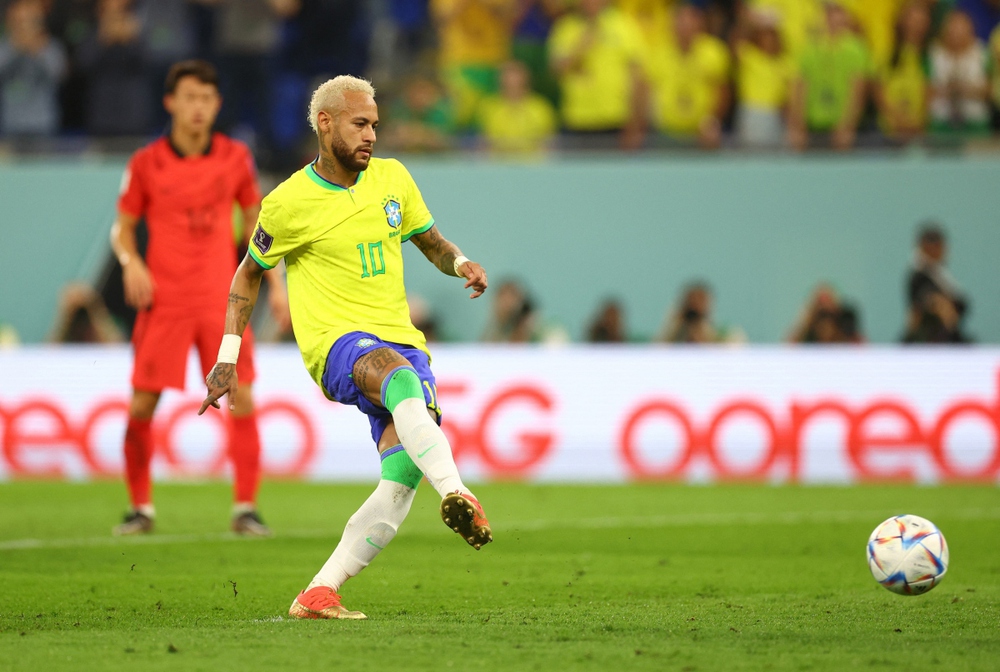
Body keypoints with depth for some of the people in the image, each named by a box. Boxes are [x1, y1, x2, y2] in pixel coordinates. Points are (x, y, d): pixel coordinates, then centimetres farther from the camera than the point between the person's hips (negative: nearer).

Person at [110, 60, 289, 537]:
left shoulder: (235, 158, 4)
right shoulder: (146, 164, -1)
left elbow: (255, 220, 14)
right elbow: (124, 227, 7)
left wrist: (276, 282, 8)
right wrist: (131, 261, -14)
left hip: (221, 300, 1)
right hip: (163, 300, -1)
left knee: (241, 398, -7)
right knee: (142, 404, -3)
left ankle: (245, 507, 1)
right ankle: (140, 506, 13)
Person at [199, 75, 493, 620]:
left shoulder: (391, 177, 11)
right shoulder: (289, 203, -1)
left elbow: (431, 243, 23)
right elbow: (249, 274, 13)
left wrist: (461, 264, -1)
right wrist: (227, 359, 8)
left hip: (401, 341, 4)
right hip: (336, 344, -4)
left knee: (403, 470, -20)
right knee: (401, 375, -40)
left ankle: (319, 594, -15)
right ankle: (457, 495, -57)